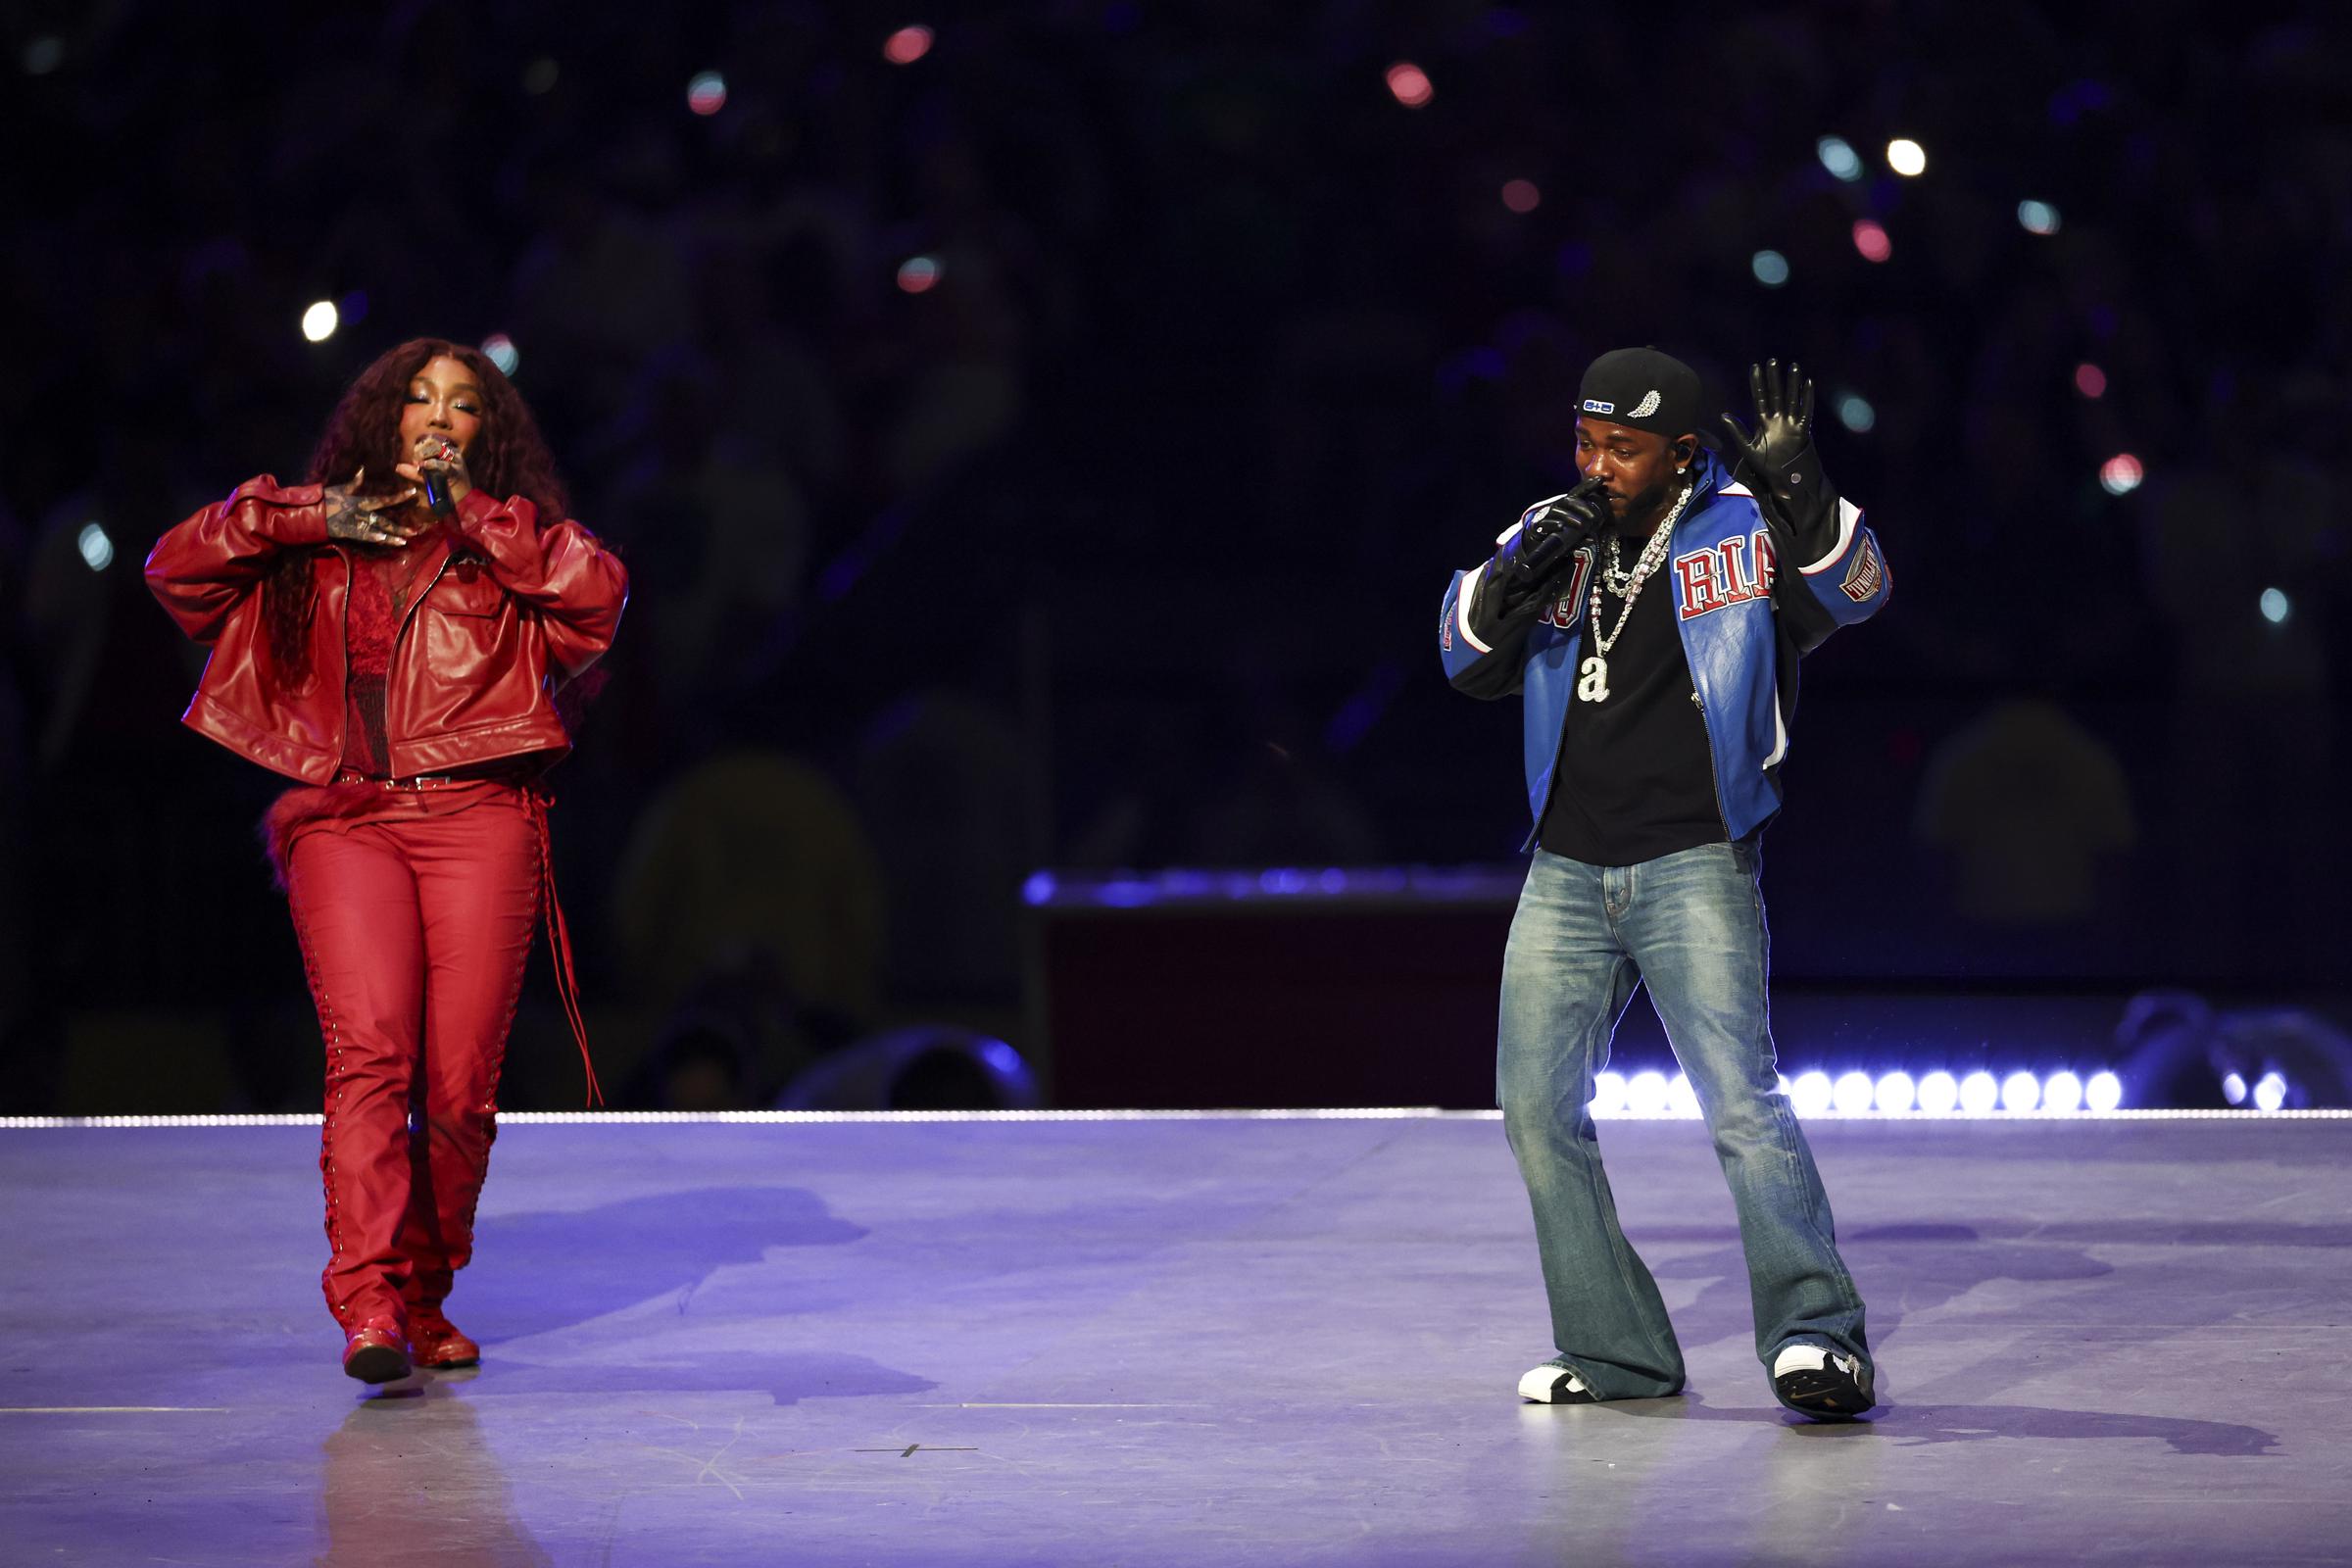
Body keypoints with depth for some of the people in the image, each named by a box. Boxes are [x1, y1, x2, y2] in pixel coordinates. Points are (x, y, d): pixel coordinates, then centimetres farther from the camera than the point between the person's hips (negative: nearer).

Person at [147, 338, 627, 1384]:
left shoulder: (509, 544, 19)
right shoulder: (312, 546, 21)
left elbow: (599, 590, 0)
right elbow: (177, 567, 12)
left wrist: (470, 510, 0)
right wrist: (313, 521, 5)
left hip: (477, 816, 0)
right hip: (345, 820, 0)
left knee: (457, 1080, -9)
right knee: (369, 1049, -20)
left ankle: (425, 1297, 9)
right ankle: (368, 1305, -28)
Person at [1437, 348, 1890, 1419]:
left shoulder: (1742, 533, -5)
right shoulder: (1553, 536, 9)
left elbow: (1851, 590, -20)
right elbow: (1468, 661, 6)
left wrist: (1792, 489, -36)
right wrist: (1515, 582, -13)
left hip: (1694, 868, -6)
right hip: (1566, 875, 6)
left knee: (1740, 1100, -18)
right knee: (1537, 1107, 5)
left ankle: (1818, 1332, -19)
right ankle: (1616, 1351, 14)